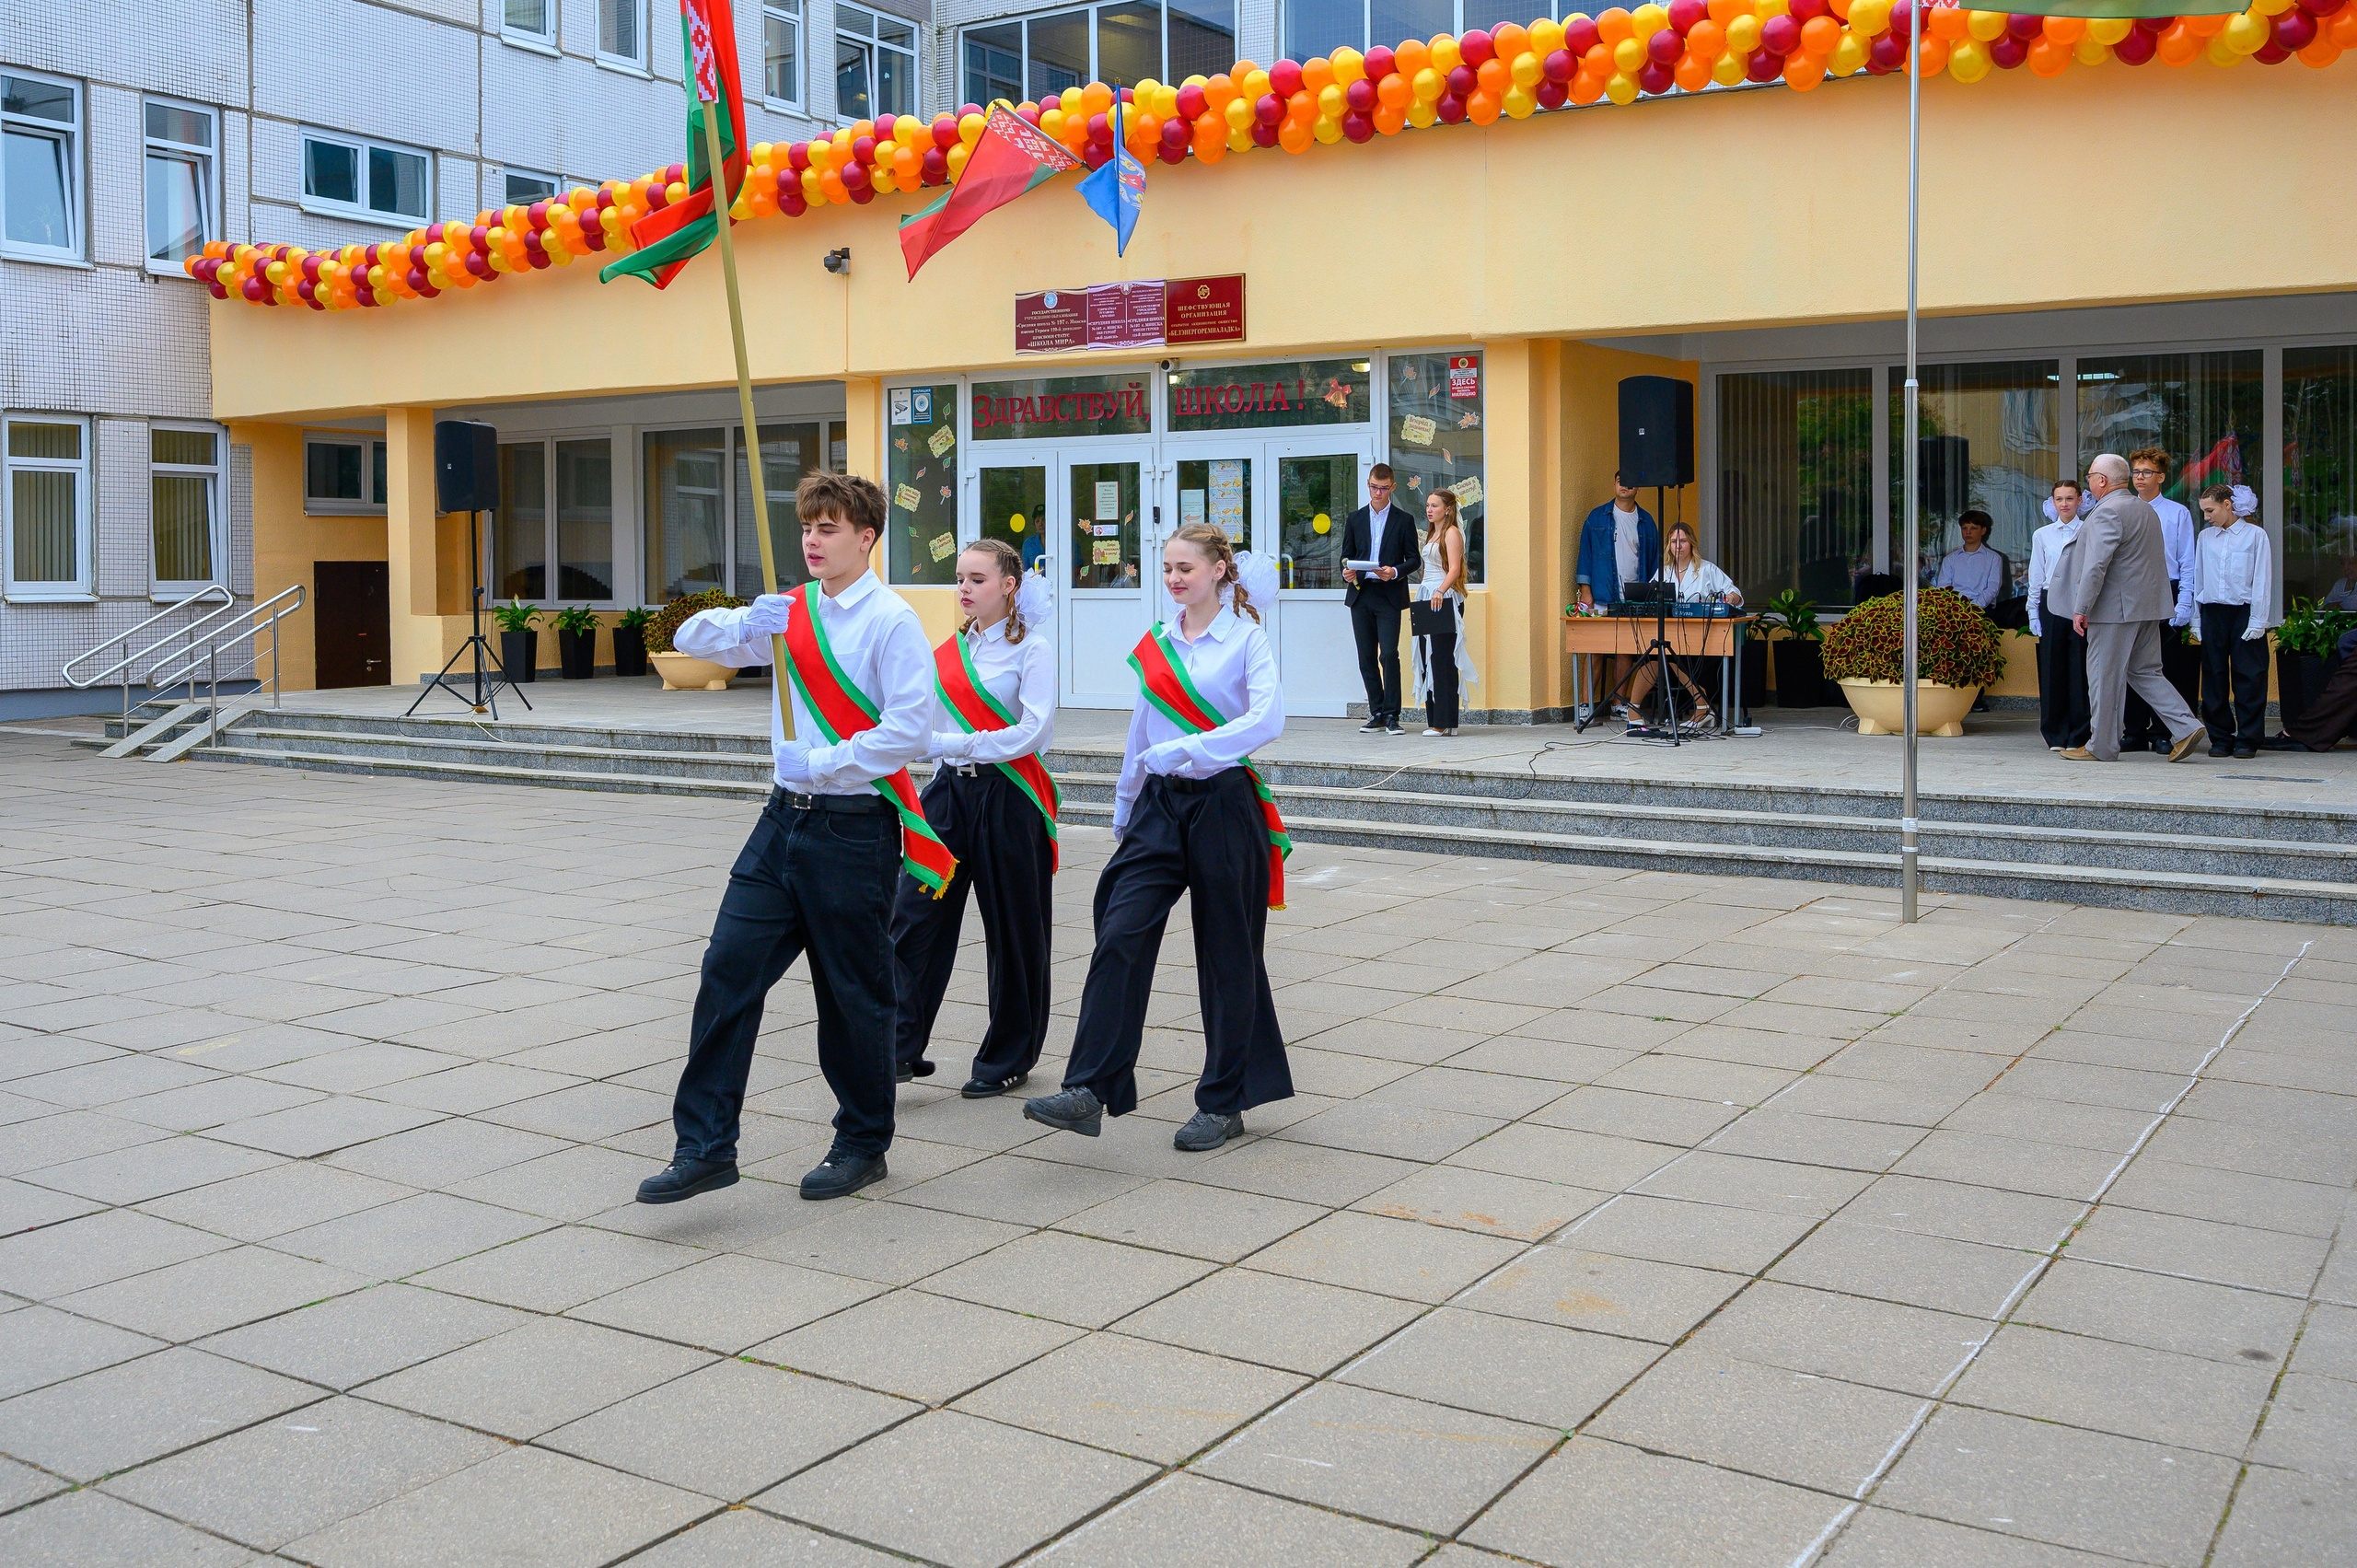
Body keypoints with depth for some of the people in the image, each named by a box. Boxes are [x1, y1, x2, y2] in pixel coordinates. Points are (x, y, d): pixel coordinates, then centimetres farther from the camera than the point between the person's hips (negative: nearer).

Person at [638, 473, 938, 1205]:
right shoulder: (792, 610, 11)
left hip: (854, 828, -6)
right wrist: (745, 625, -9)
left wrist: (825, 763, -18)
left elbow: (911, 731, -19)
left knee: (853, 992, 5)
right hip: (786, 816, 7)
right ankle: (705, 1146, 7)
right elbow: (691, 640, 10)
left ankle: (862, 1145, 23)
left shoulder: (891, 620, -10)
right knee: (728, 970, 0)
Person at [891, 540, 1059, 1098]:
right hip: (950, 791, 5)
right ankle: (902, 1047, -2)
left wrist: (952, 744, -23)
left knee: (1013, 931, 6)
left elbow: (1033, 732, -17)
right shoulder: (948, 651, 11)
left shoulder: (1033, 650, -6)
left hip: (1008, 797, -5)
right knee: (914, 917, -5)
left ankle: (1008, 1058, 19)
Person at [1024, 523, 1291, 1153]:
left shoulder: (1245, 638, -5)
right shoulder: (1156, 644, 11)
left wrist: (1186, 749, -29)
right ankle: (1089, 1091, -10)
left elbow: (1267, 718, -21)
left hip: (1224, 803, -4)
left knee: (1227, 954, 5)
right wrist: (1123, 813, 23)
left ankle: (1223, 1102, 16)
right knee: (1120, 937, -9)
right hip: (1160, 804, 5)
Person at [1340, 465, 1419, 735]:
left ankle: (1391, 715, -8)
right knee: (1366, 658, 4)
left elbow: (1413, 558, 4)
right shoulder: (1355, 519, 13)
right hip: (1360, 596, 3)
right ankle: (1377, 713, 12)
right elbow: (1347, 556, 15)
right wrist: (1347, 573, -7)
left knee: (1389, 655, -12)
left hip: (1389, 597, -3)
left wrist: (1395, 571, -15)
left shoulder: (1403, 521, 5)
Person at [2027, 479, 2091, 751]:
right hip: (2051, 603, 2)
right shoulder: (2042, 535, 11)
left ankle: (2079, 736, 4)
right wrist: (2034, 614, 6)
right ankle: (2055, 736, 10)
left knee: (2079, 668, -3)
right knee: (2052, 668, 2)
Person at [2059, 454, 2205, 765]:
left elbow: (2096, 564, -21)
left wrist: (2081, 608, -19)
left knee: (2104, 677, -2)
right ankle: (2185, 726, 1)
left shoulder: (2108, 512, -14)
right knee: (2145, 671, 14)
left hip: (2115, 608, -9)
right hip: (2148, 607, 9)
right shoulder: (2145, 509, 18)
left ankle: (2101, 747, 3)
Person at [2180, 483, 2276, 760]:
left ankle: (2247, 739, 4)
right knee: (2214, 677, 4)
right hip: (2212, 612, 4)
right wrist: (2195, 619, 9)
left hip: (2244, 611, -4)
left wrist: (2257, 621, -8)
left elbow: (2262, 581, -3)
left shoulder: (2255, 535, 0)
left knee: (2248, 677, -2)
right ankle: (2221, 737, 11)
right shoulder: (2205, 537, 11)